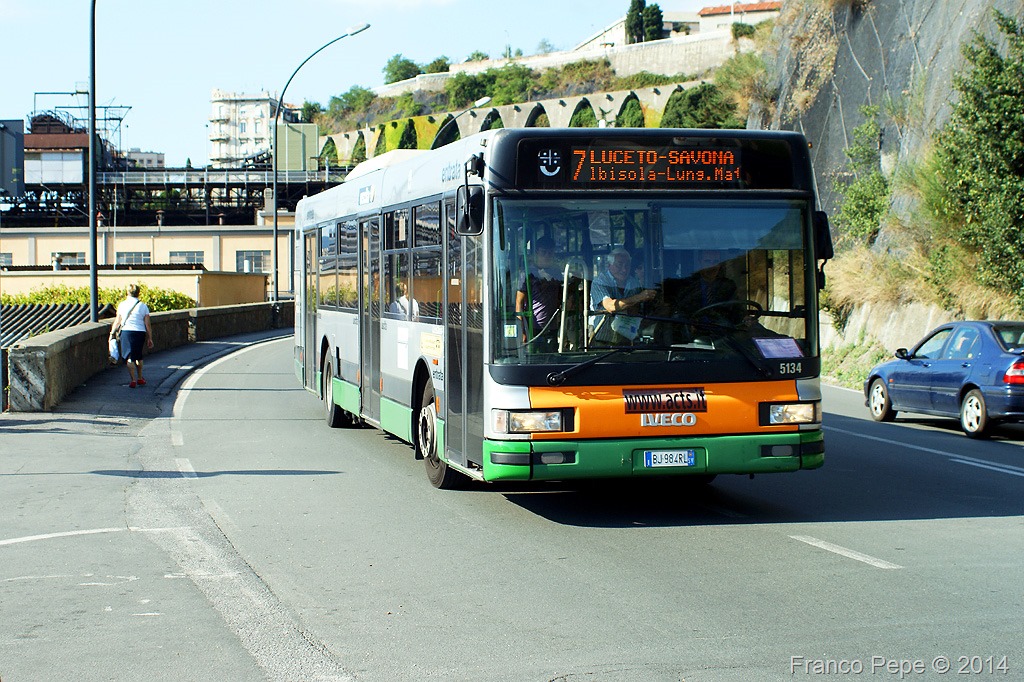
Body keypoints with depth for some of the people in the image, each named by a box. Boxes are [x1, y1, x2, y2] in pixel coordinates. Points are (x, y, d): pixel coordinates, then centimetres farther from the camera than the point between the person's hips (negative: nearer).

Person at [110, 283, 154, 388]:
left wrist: (112, 333, 21)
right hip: (140, 332, 2)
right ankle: (140, 378, 29)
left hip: (126, 332, -2)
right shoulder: (143, 306, 2)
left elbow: (117, 321, 9)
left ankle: (133, 380, -12)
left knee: (129, 358, -1)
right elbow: (147, 324, 1)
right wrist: (150, 338, 9)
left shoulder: (122, 305, 3)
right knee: (138, 356, 20)